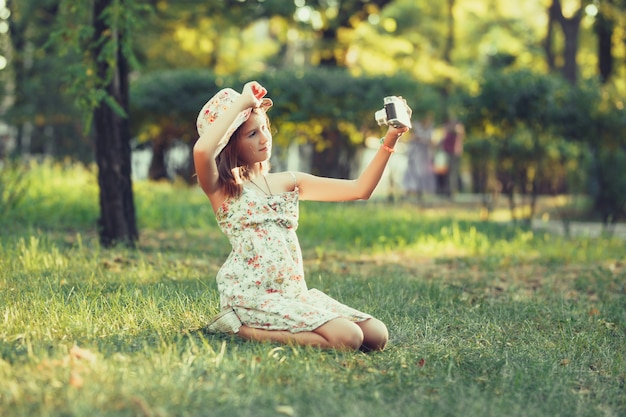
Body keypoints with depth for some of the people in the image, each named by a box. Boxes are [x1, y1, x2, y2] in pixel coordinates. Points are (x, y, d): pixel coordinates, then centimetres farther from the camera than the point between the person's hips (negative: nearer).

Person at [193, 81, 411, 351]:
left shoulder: (288, 182, 16)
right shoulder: (221, 187, 0)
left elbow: (360, 189, 10)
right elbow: (202, 150, -25)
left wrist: (389, 142, -3)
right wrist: (241, 102, -15)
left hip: (295, 294, 7)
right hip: (252, 296, -7)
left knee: (377, 336, -6)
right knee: (347, 337, -23)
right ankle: (239, 327, -7)